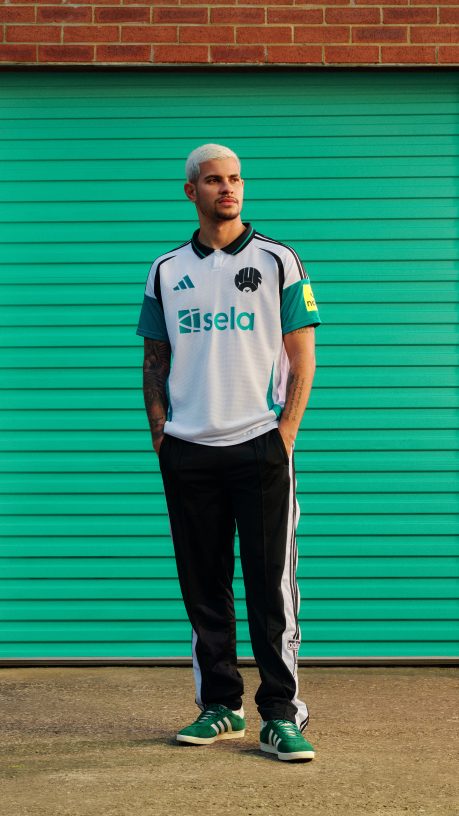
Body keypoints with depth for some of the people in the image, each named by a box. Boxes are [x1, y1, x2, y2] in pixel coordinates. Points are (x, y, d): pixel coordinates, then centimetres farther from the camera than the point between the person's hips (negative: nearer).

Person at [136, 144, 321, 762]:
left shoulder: (278, 261, 5)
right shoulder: (167, 270, 12)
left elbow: (303, 357, 2)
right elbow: (155, 360, 17)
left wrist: (285, 434, -7)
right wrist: (159, 432, 4)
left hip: (260, 446, -3)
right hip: (187, 452, 3)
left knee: (272, 589, -4)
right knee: (203, 588, 8)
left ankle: (281, 716, 1)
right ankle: (220, 707, 18)